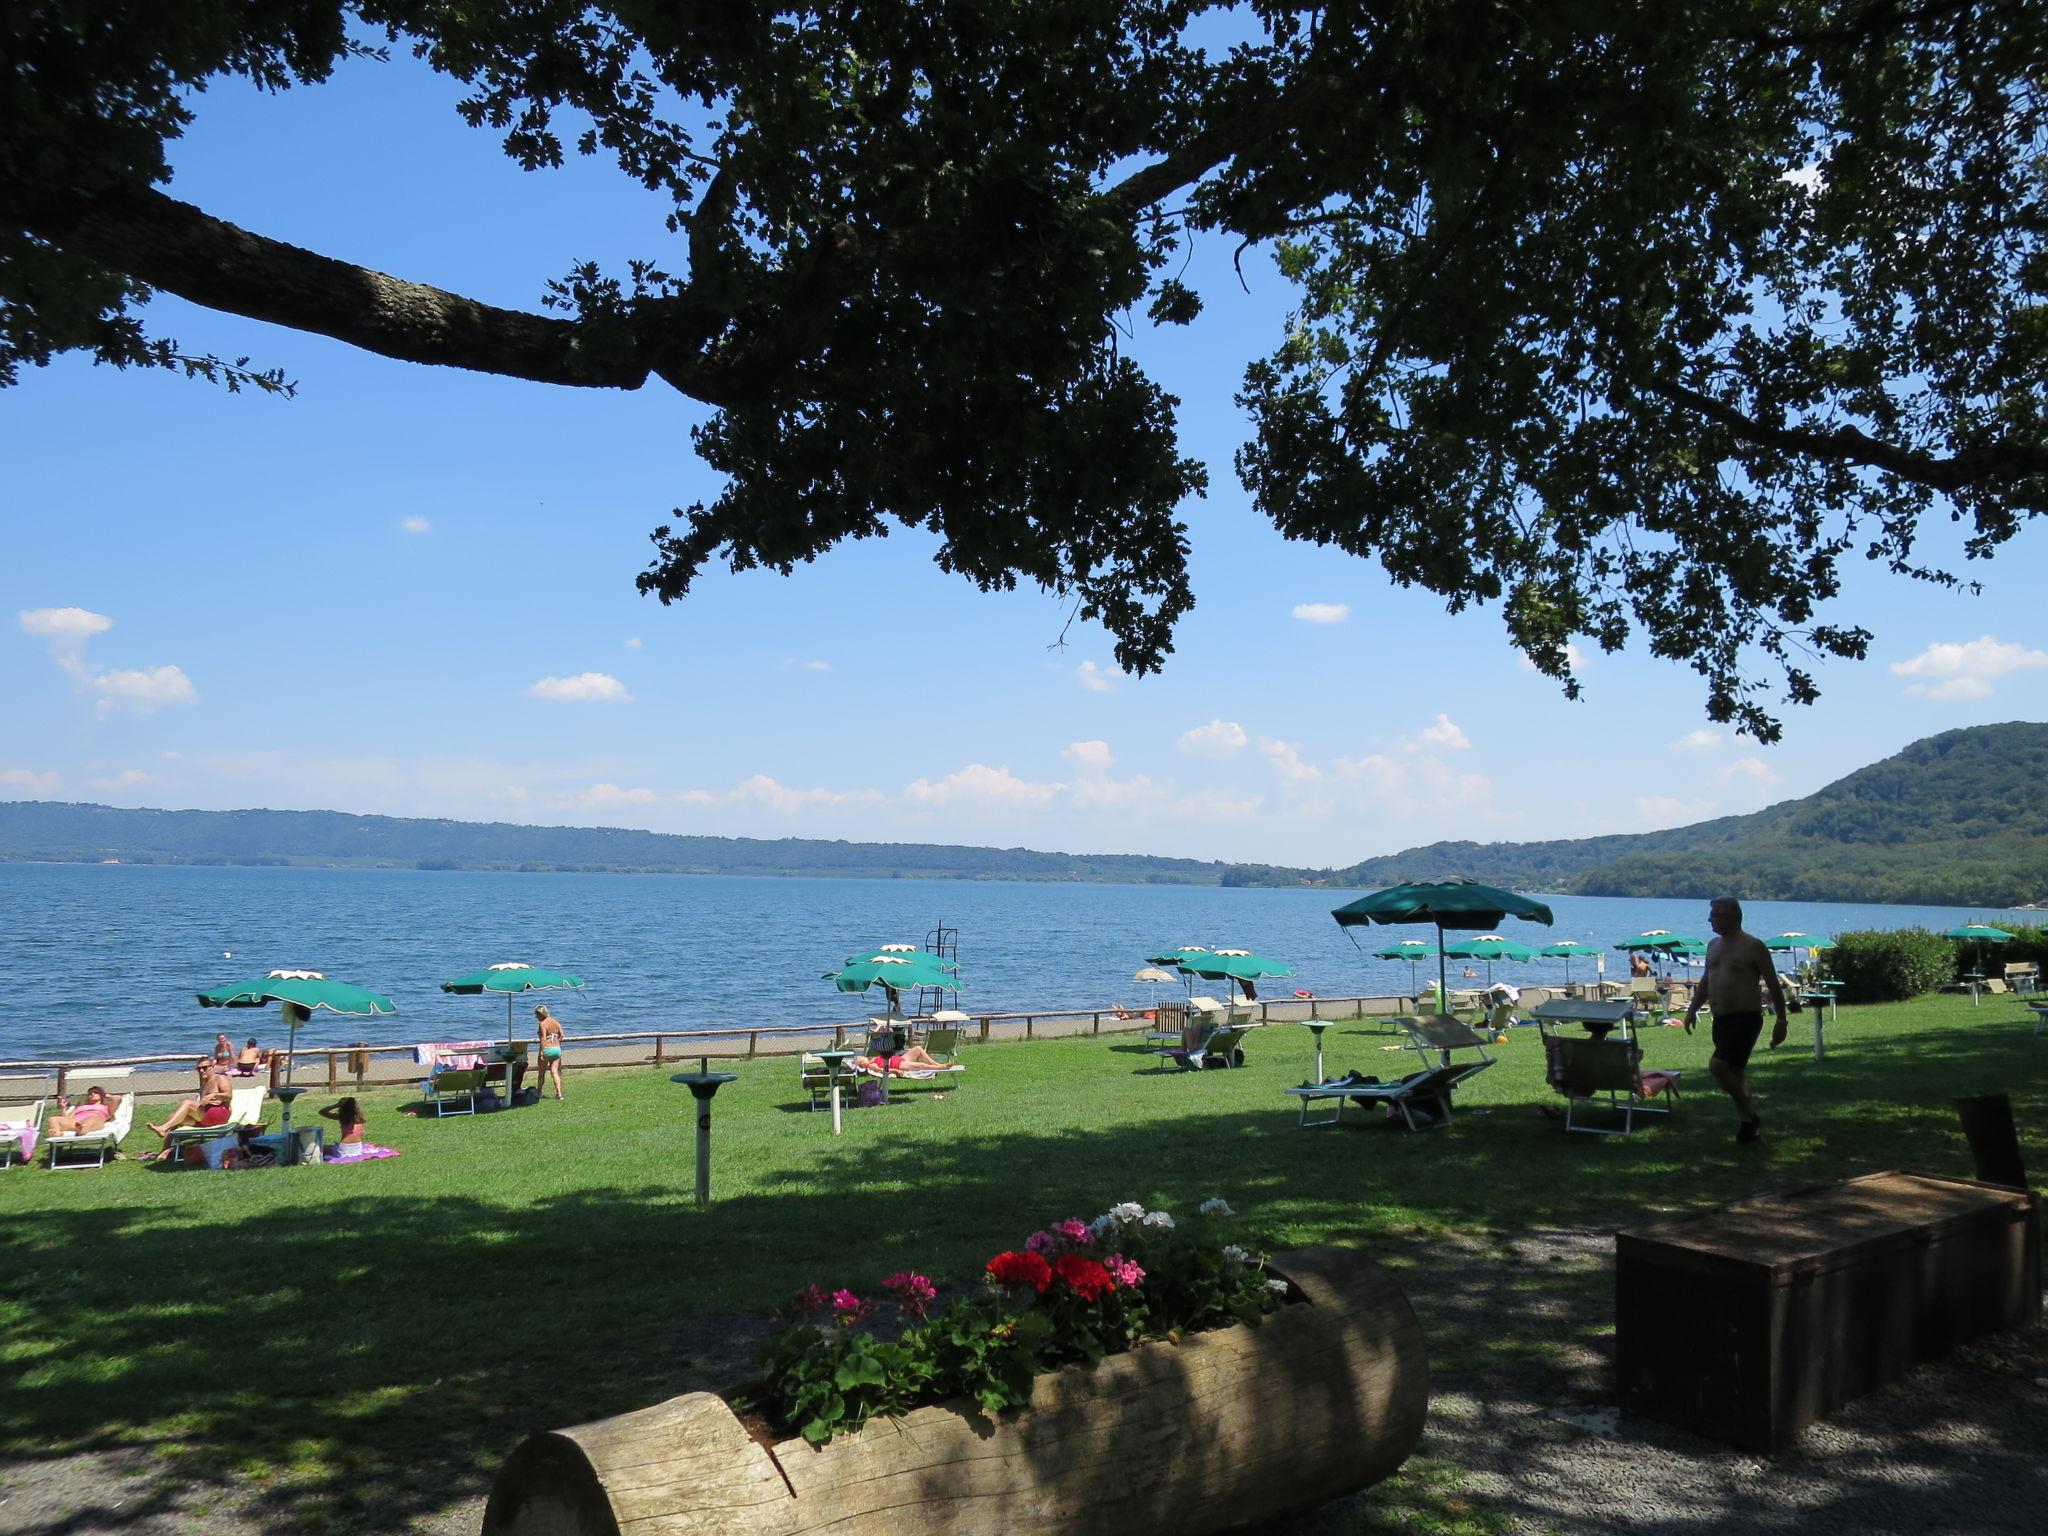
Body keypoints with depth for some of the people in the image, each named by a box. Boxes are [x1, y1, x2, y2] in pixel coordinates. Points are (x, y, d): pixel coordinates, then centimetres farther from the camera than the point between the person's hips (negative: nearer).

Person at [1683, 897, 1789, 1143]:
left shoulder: (1753, 946, -8)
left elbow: (1773, 985, -7)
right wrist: (1692, 1009, 15)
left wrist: (1781, 1022, -9)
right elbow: (1706, 981, 24)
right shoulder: (1714, 945, 13)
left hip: (1746, 1018, -8)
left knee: (1718, 1067, -19)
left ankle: (1750, 1116, -2)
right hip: (1721, 1020, 8)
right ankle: (1751, 1122, 23)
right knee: (1735, 1074, 11)